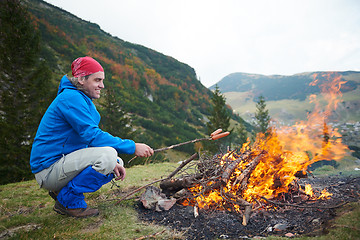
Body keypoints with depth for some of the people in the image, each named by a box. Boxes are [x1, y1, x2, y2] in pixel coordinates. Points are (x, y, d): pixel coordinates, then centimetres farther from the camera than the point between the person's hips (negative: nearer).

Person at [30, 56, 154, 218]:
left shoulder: (84, 100, 13)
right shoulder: (71, 98, -17)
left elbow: (92, 138, 11)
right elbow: (92, 136, -25)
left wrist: (113, 163, -5)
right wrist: (132, 147, -24)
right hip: (48, 169, -10)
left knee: (117, 164, 10)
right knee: (107, 155, -28)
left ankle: (62, 190, 11)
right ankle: (68, 200, -9)